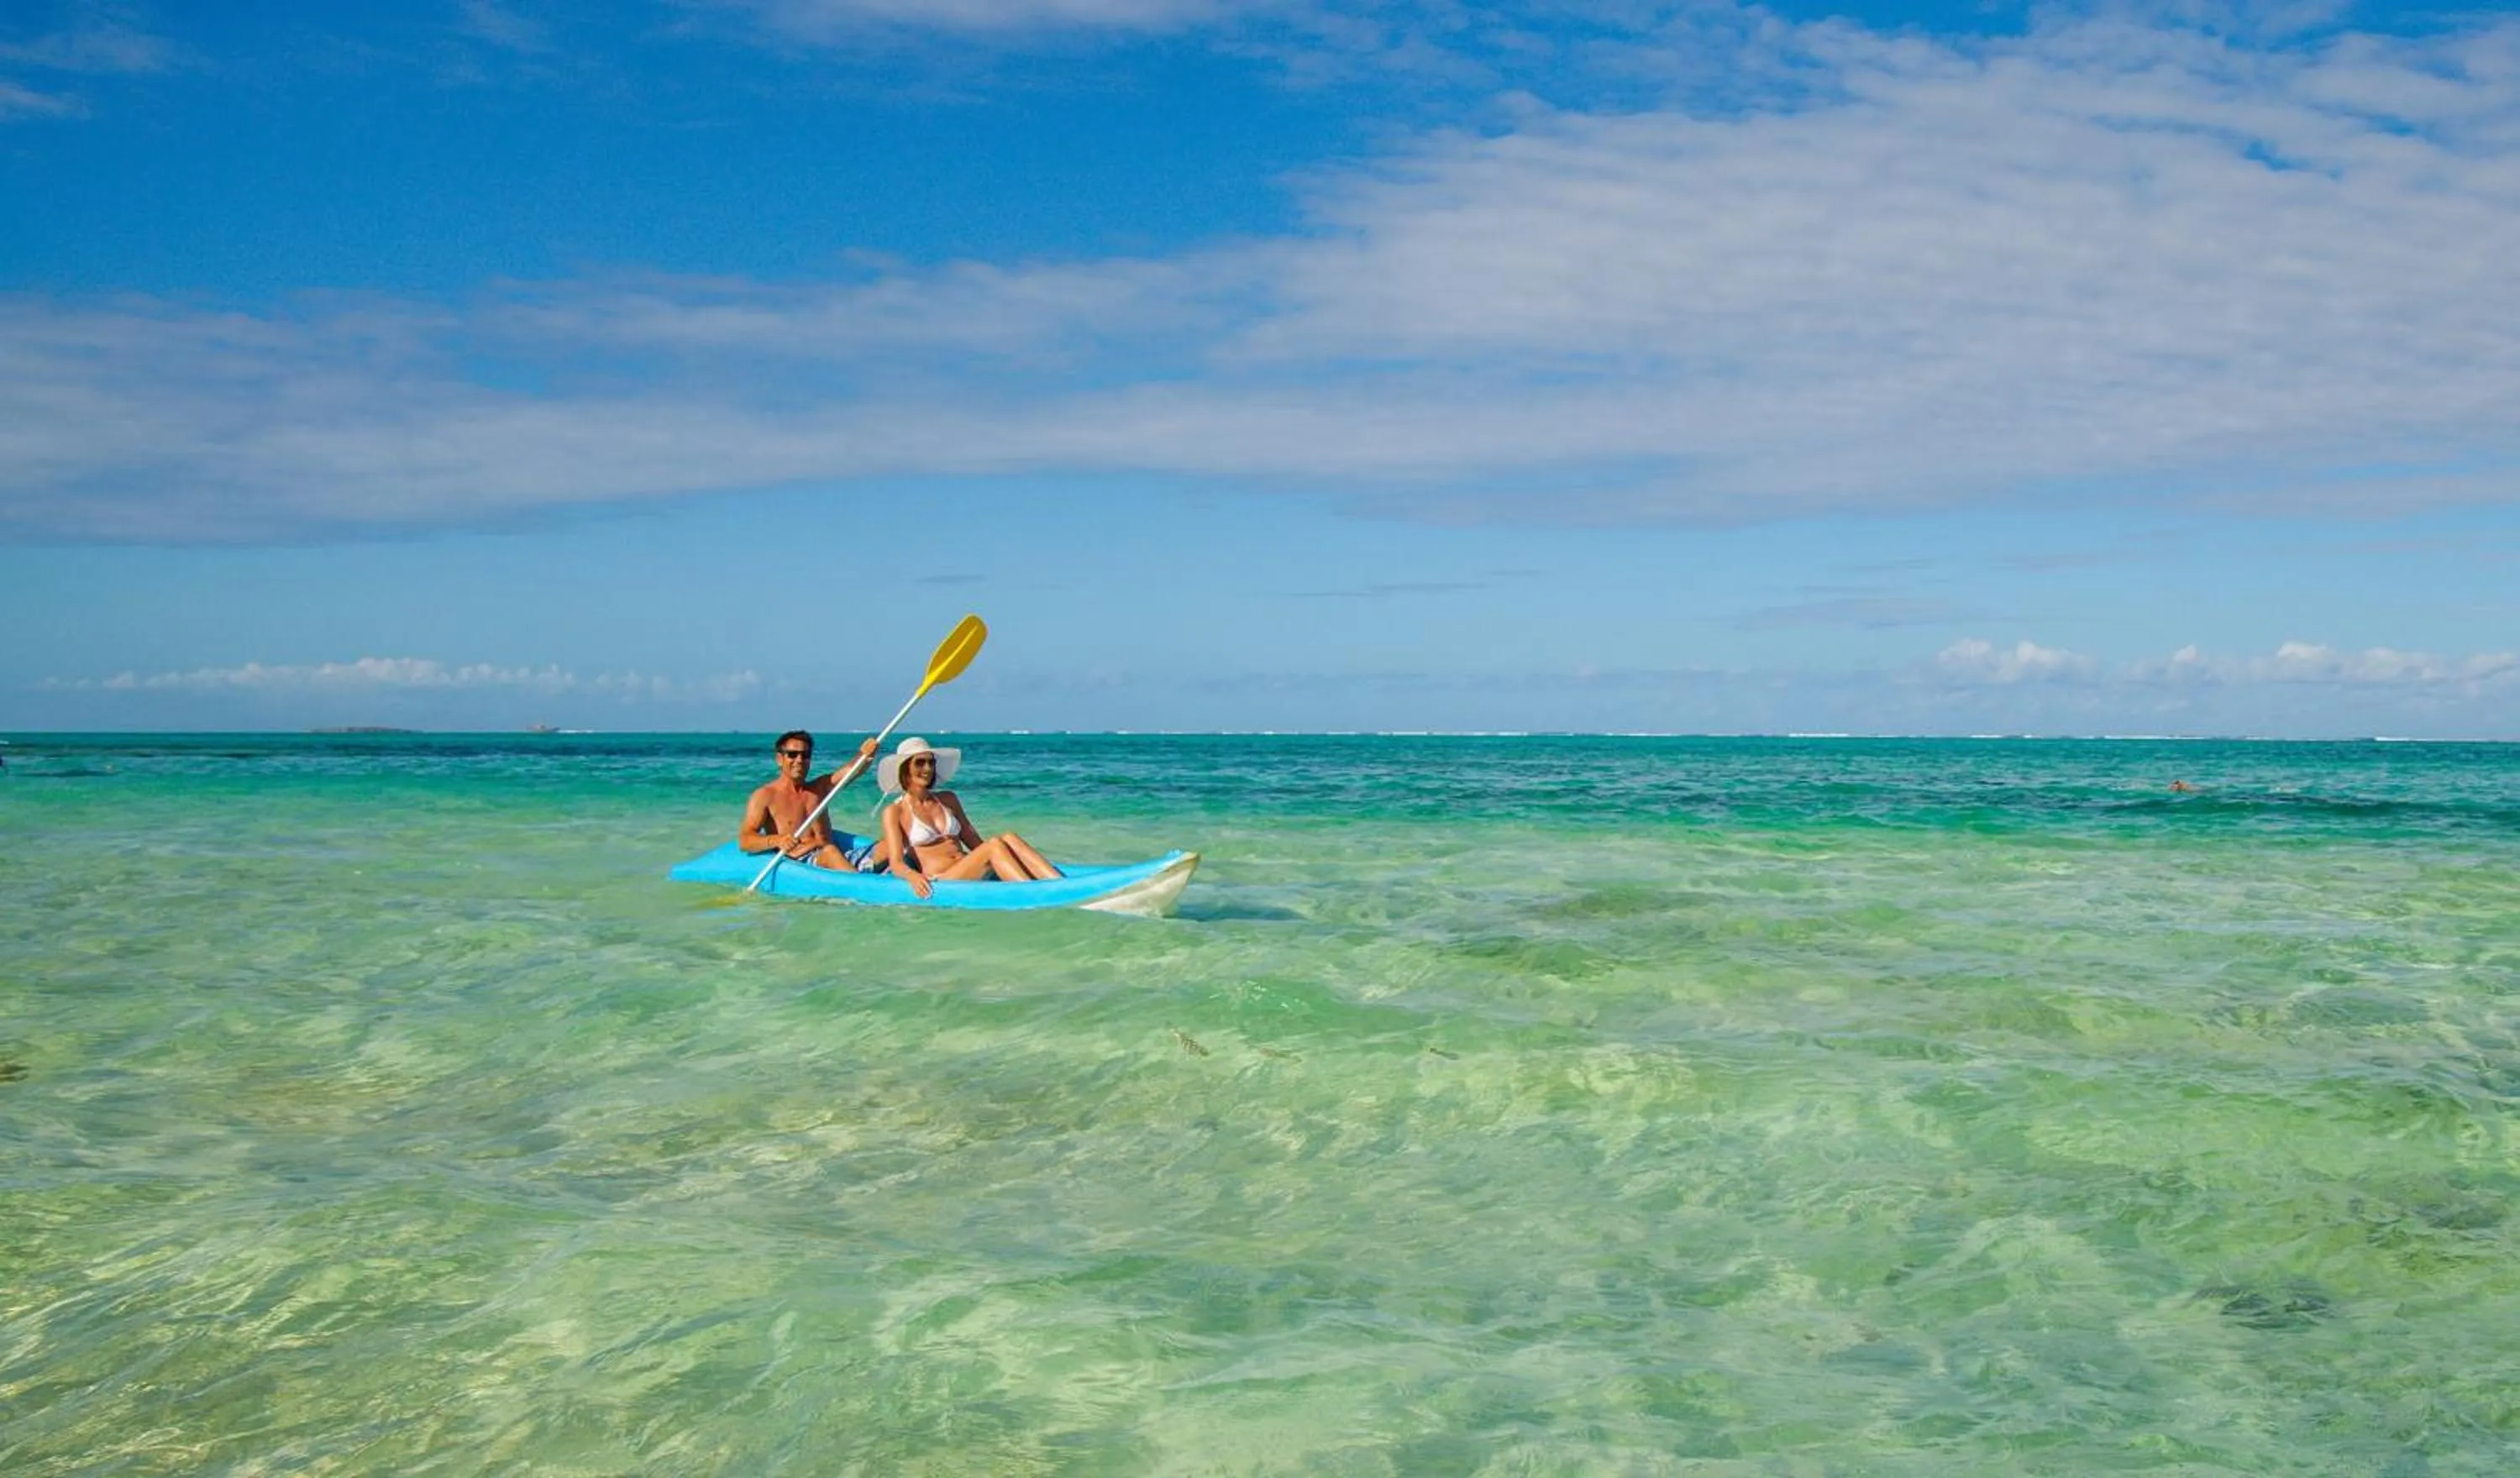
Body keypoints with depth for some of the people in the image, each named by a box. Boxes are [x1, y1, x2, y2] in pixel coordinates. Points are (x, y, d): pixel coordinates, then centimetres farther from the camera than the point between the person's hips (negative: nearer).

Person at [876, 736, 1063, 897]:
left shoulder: (948, 800, 19)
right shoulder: (895, 813, 4)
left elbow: (975, 843, 18)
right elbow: (896, 863, -6)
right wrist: (913, 877, -28)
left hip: (975, 875, 5)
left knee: (1009, 838, -23)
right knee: (994, 845, -28)